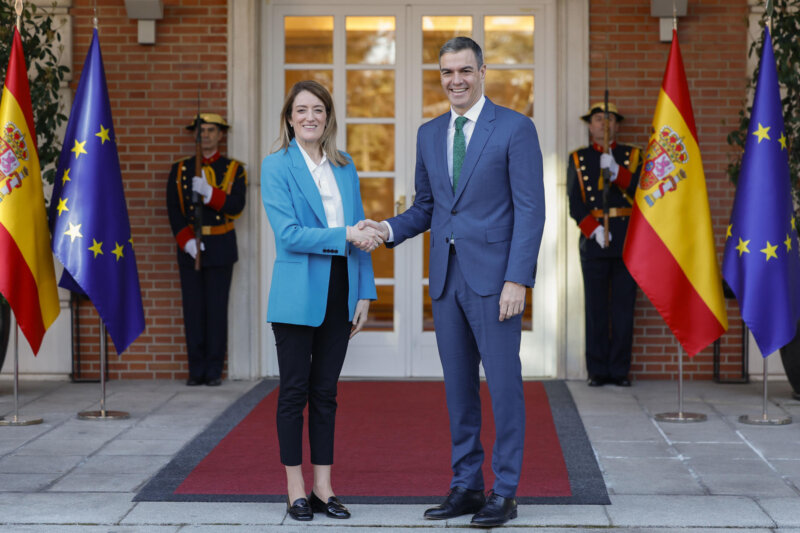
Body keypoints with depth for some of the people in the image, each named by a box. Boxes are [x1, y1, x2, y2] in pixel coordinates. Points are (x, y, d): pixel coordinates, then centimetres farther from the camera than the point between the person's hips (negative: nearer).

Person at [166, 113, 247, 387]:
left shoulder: (234, 169, 5)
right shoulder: (180, 170, 9)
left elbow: (236, 206, -9)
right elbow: (173, 211, 3)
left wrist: (208, 192, -23)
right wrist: (186, 241, -11)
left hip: (220, 248, -1)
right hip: (189, 248, 2)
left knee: (217, 309, -1)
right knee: (193, 309, 1)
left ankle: (214, 370, 5)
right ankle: (196, 370, 7)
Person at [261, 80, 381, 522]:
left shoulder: (345, 167, 11)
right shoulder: (277, 166, -4)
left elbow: (360, 234, 12)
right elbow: (289, 233, -13)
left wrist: (365, 292, 6)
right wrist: (344, 235, -18)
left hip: (339, 293, 5)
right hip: (297, 295, -4)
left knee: (325, 392, 9)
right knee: (294, 391, 2)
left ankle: (323, 489, 15)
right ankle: (296, 492, 10)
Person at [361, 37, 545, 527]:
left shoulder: (515, 128, -5)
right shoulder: (429, 134, 13)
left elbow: (531, 210, -9)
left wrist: (517, 279, -16)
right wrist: (391, 229, -1)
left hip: (494, 277, -6)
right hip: (447, 277, 6)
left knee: (504, 385, -2)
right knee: (459, 387, 10)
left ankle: (505, 494, 7)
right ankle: (466, 486, 19)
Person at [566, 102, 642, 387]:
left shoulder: (632, 156, 11)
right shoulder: (578, 159, 11)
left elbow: (640, 190, -4)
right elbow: (576, 203, 2)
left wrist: (616, 171, -18)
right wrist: (593, 230, -11)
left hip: (627, 241, 0)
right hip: (594, 240, 0)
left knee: (623, 307, 0)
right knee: (596, 307, -1)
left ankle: (620, 370, 6)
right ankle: (598, 371, 5)